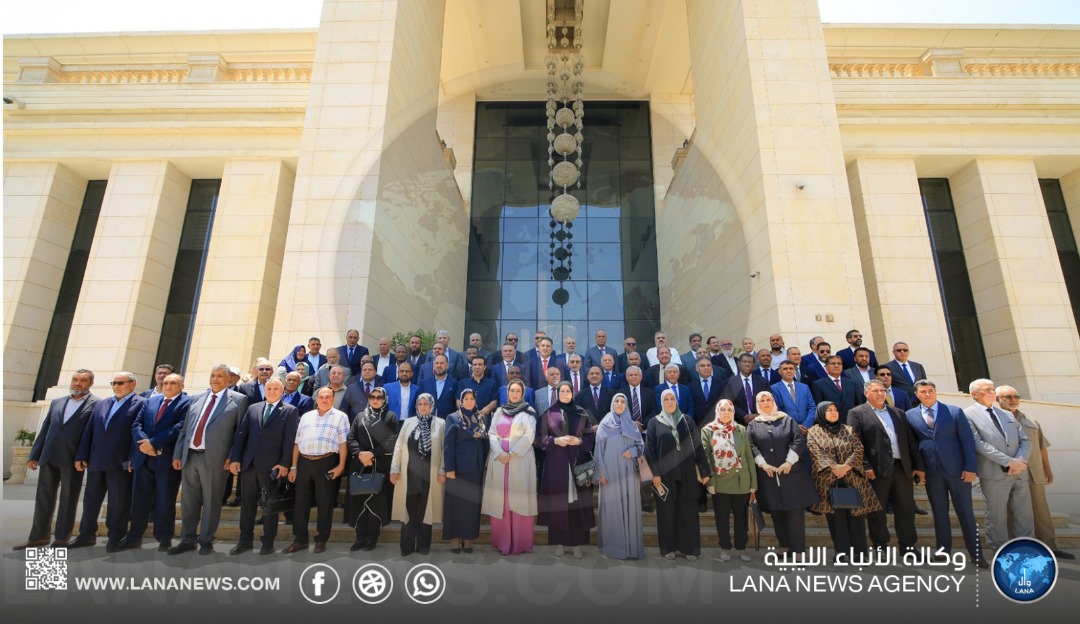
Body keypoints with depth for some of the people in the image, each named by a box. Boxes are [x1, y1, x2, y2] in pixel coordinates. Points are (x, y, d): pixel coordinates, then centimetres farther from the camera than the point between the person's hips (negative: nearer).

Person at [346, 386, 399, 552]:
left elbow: (392, 441, -5)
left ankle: (372, 538, 9)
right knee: (360, 500, 2)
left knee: (377, 501, -1)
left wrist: (372, 453, -14)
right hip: (361, 465, 3)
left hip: (381, 466, -3)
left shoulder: (391, 417, 6)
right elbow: (351, 438, 7)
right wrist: (359, 453, -12)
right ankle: (360, 538, 11)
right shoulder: (360, 416, 16)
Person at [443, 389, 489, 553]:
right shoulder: (453, 418, -2)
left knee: (473, 502, 8)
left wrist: (485, 465, 4)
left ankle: (468, 537, 18)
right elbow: (448, 445, -7)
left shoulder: (483, 419, 9)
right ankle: (454, 538, 15)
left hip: (476, 467, 4)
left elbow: (486, 443, 10)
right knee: (456, 502, 3)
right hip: (459, 467, -3)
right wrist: (449, 468, -13)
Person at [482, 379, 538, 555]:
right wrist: (500, 453, -10)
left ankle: (520, 542, 6)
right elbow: (492, 433, 5)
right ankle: (502, 541, 14)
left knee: (519, 499, -2)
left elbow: (529, 435, -6)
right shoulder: (499, 411, 12)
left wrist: (512, 454, -14)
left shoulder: (529, 412, 4)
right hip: (499, 459, 3)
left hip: (521, 460, -3)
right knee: (500, 500, 4)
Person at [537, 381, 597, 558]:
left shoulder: (582, 413, 6)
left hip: (578, 462, 1)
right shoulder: (548, 413, 3)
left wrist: (578, 441, -11)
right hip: (556, 464, 0)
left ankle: (578, 543, 11)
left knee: (578, 503, 1)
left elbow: (591, 437, 6)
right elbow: (540, 438, 1)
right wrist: (556, 440, -14)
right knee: (557, 503, 2)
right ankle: (559, 542, 15)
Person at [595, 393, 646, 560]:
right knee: (611, 507, 0)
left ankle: (632, 545, 13)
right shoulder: (604, 424, 1)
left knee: (630, 506, 3)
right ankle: (612, 546, 9)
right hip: (610, 471, -3)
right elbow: (599, 449, -2)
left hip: (629, 472, 3)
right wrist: (601, 472, -9)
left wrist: (633, 451, -10)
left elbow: (641, 445, 11)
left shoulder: (632, 425, 9)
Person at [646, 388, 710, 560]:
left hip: (686, 473, 1)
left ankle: (690, 548, 17)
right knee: (667, 511, 6)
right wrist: (655, 473, -10)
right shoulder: (654, 423, 2)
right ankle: (669, 547, 19)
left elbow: (697, 446, 4)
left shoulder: (687, 421, 6)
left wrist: (704, 470, -2)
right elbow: (650, 449, -2)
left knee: (688, 510, 5)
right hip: (665, 474, -1)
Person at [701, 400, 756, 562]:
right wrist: (710, 481, -12)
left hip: (741, 482, 2)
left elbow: (749, 457, 4)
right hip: (720, 482, -2)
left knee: (741, 516, 12)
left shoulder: (741, 430, 5)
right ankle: (725, 548, 25)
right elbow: (704, 457, -5)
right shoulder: (708, 430, -2)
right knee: (722, 517, 10)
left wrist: (753, 483, 1)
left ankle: (741, 548, 27)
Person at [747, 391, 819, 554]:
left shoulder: (787, 420, 8)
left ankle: (797, 551, 3)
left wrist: (789, 462, -13)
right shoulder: (753, 425, 9)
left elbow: (799, 440, -3)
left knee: (795, 512, -2)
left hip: (791, 472, -1)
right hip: (768, 475, 1)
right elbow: (751, 446, -2)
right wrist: (763, 464, -14)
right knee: (776, 513, 6)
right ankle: (785, 548, 16)